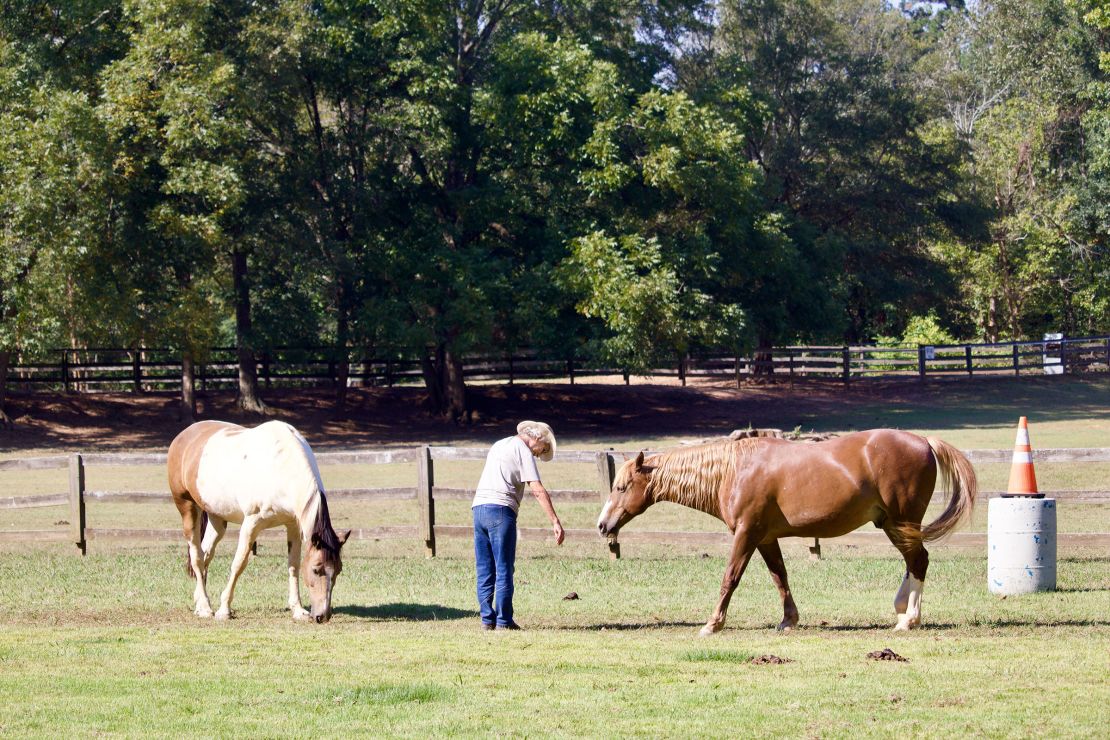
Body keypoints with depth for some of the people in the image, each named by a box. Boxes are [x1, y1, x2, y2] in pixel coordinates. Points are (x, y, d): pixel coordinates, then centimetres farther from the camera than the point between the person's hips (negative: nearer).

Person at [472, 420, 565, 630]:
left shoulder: (499, 445, 23)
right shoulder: (523, 451, -2)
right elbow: (538, 490, -10)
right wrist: (556, 522, -12)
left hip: (479, 507, 7)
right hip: (501, 510, -7)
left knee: (484, 570, 10)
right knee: (504, 569, -2)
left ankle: (487, 619, 10)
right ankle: (503, 621, -2)